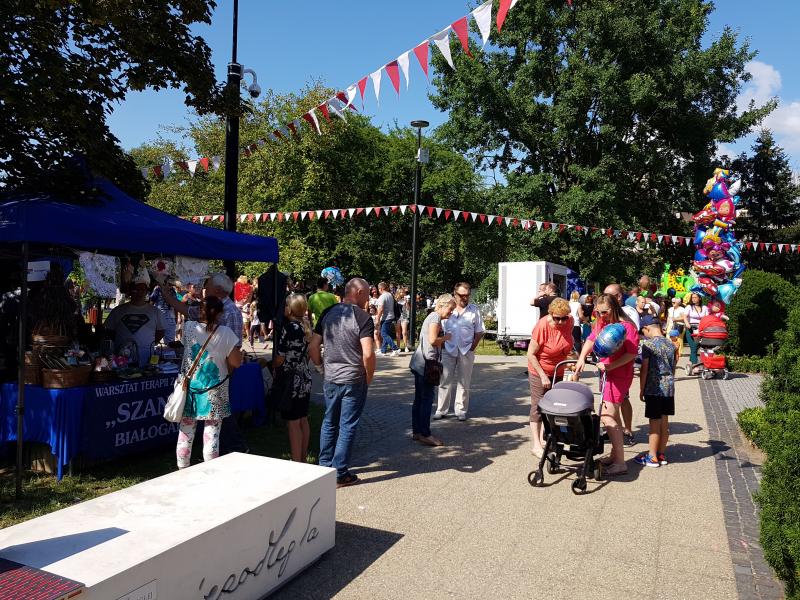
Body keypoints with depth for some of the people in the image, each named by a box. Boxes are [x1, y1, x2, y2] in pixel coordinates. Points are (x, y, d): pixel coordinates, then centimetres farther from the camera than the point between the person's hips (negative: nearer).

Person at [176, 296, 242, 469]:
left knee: (185, 431, 13)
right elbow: (236, 362, -9)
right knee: (212, 433, 4)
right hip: (214, 392, -3)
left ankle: (182, 470, 24)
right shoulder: (225, 333, -12)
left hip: (190, 388, 3)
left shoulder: (189, 328, -5)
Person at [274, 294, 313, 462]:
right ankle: (303, 459, 26)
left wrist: (271, 365, 4)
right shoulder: (306, 325, 5)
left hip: (291, 381, -8)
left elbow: (280, 358, -14)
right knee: (303, 421, 15)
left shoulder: (288, 328, -17)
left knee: (293, 423, -1)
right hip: (305, 379, 8)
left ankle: (296, 462, 5)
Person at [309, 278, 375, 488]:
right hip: (354, 380, -5)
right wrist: (369, 378, -7)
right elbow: (368, 354, -22)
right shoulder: (362, 317, -14)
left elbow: (313, 347, 3)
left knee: (329, 422, 19)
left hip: (330, 379, 5)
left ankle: (324, 467, 29)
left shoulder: (328, 313, 3)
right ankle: (340, 474, 13)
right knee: (347, 426, 6)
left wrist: (322, 366, 15)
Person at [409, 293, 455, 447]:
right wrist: (446, 337, -7)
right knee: (427, 399, -4)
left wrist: (443, 340, 8)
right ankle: (425, 434, 2)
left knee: (419, 399, 13)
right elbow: (433, 339, -22)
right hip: (427, 363, -10)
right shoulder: (435, 317, -11)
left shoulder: (432, 317, 19)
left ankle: (416, 432, 20)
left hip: (419, 363, 10)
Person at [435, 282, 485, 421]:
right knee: (445, 381, 2)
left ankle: (461, 410, 18)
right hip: (448, 349, 0)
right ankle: (441, 410, 11)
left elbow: (479, 332, 7)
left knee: (464, 382, 7)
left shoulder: (474, 310, 2)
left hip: (466, 351, 1)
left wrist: (473, 346, -3)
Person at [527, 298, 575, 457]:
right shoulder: (542, 326, -27)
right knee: (538, 407, 0)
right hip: (539, 372, -6)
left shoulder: (569, 321, -11)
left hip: (559, 372, 6)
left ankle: (543, 438, 27)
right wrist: (543, 376, -23)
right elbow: (531, 354, -22)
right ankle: (536, 445, 6)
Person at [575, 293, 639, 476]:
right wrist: (582, 358, -6)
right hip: (607, 373, 9)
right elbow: (591, 339, 9)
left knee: (607, 416, -14)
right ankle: (614, 455, 30)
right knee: (613, 414, 17)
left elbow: (632, 353, -19)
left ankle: (620, 463, -9)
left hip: (620, 374, -9)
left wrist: (610, 366, -24)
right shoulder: (601, 323, 6)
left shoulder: (626, 326, -17)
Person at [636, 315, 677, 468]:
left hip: (654, 389, -6)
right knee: (664, 421, 12)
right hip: (669, 388, 6)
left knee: (654, 422, 0)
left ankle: (652, 457, 7)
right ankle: (661, 454, 21)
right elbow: (673, 368, 13)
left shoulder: (648, 344, -12)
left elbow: (644, 369, -12)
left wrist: (641, 390, -4)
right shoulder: (671, 345, 7)